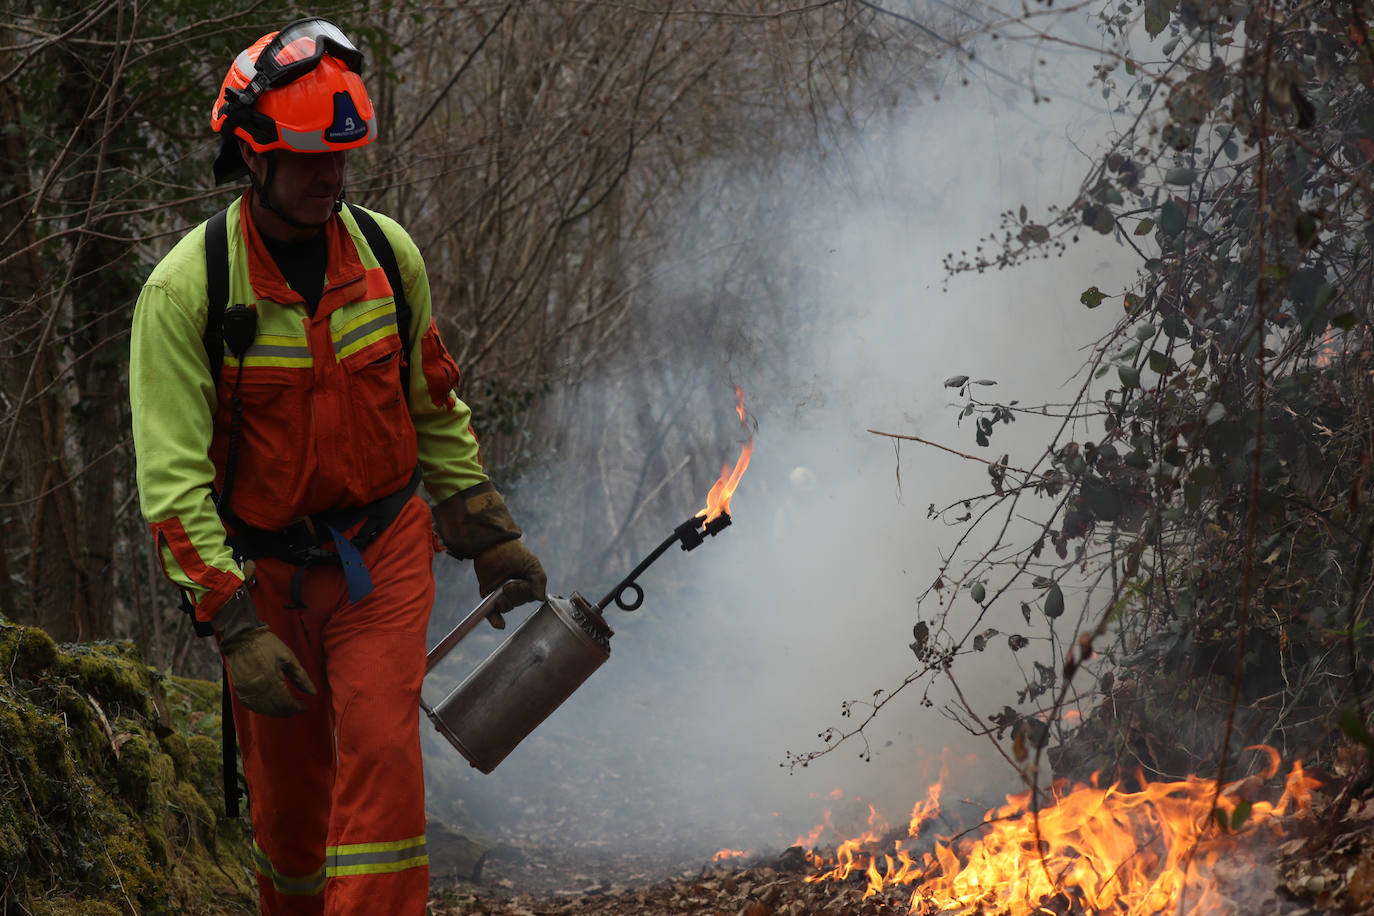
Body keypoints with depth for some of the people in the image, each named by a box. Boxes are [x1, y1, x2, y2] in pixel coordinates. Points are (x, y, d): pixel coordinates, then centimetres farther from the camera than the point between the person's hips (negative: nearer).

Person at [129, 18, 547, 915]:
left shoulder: (388, 254, -4)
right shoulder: (184, 290, -16)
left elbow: (434, 409, 11)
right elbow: (172, 478, -18)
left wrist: (490, 535, 11)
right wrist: (234, 626, -24)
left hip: (385, 550, 2)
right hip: (265, 569, -1)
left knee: (382, 752, -16)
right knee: (289, 794, 9)